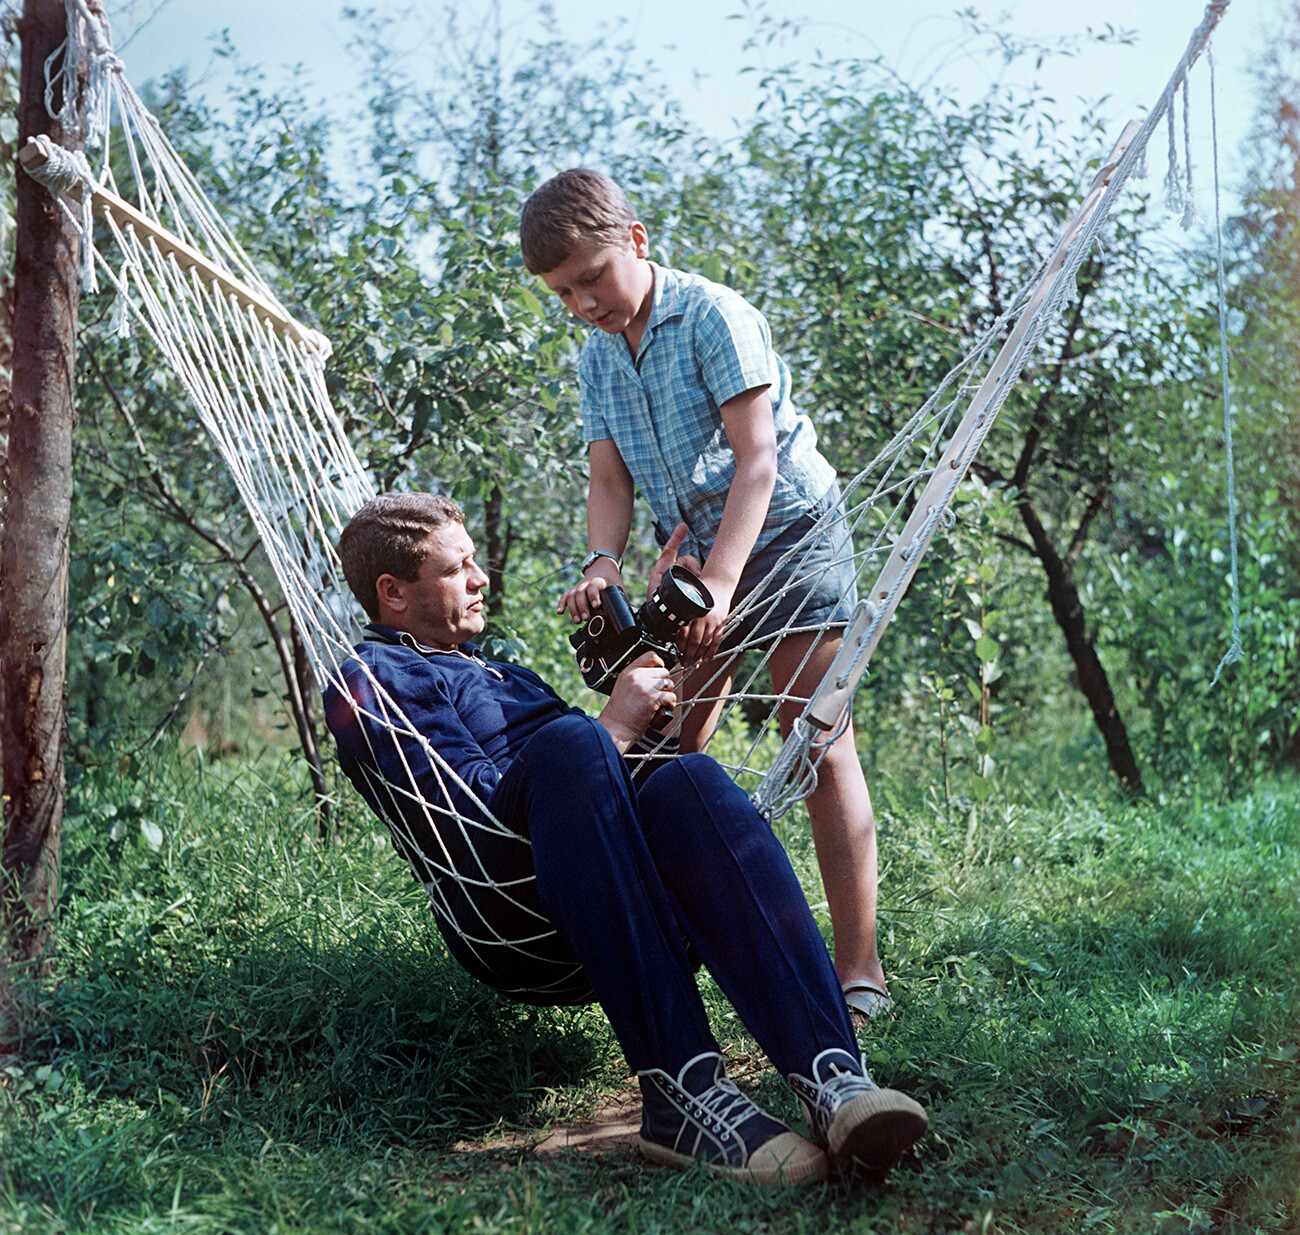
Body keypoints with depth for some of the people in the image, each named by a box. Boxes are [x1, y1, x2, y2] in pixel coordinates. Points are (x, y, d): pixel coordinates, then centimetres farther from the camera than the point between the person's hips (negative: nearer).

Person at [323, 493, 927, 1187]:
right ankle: (678, 1089, -44)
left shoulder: (490, 663, 36)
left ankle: (829, 1077, -46)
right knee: (569, 743, -33)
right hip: (507, 924, -6)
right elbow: (475, 817, -8)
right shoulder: (367, 682, 8)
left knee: (687, 781, -26)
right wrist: (613, 728, -2)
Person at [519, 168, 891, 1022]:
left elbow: (756, 456, -22)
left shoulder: (714, 316, -15)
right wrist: (603, 563, -20)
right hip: (694, 551, 7)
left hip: (787, 534, -7)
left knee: (820, 746, -13)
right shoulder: (597, 358, 6)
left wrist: (720, 582, -32)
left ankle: (860, 969, -14)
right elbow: (610, 478, 2)